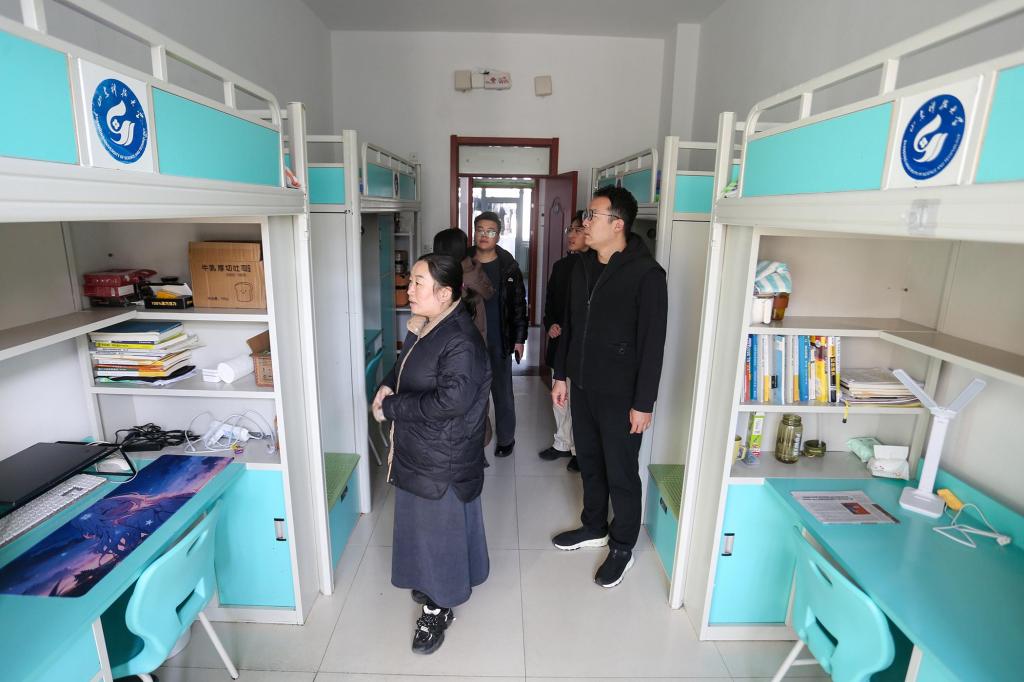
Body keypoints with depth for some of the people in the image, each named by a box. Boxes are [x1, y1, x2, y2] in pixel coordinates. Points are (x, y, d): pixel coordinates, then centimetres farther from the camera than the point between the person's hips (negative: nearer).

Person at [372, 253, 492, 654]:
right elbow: (408, 368, 17)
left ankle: (439, 606, 29)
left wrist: (390, 407, -22)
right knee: (422, 522, 24)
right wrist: (388, 386, -4)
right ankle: (435, 582, 47)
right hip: (418, 449, 9)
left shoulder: (461, 341, -26)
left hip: (443, 458, -9)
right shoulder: (424, 326, 3)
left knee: (439, 527, 8)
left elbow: (449, 401, -31)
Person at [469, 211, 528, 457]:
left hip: (499, 342, -1)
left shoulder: (508, 266, -2)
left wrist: (519, 338, -1)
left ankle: (506, 438, 26)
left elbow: (519, 303, 1)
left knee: (502, 392, 9)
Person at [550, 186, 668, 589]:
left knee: (621, 472, 8)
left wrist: (644, 402, -16)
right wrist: (561, 374, 13)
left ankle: (622, 547, 28)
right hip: (583, 385, 7)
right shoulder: (583, 265, 6)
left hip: (620, 393, -6)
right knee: (589, 461, 20)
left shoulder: (646, 274, -16)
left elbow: (653, 342, -16)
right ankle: (594, 527, 41)